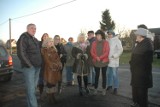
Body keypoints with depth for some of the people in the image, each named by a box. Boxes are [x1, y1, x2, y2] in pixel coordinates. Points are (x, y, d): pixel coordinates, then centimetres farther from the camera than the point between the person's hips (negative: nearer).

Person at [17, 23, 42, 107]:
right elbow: (21, 53, -15)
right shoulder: (23, 38, -7)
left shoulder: (35, 40, 18)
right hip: (29, 67, -8)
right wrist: (29, 65, -15)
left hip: (37, 67, 8)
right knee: (31, 89, -6)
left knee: (34, 87, 14)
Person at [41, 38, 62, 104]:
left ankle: (53, 97, 17)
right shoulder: (44, 50, -2)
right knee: (50, 83, -3)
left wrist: (59, 65, -5)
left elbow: (57, 58, 10)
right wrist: (52, 66, -15)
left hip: (56, 69, 6)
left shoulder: (54, 49, 17)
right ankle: (49, 98, 8)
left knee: (54, 82, 8)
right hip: (49, 68, -6)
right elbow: (47, 60, -10)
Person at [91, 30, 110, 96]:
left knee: (104, 75, 9)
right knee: (97, 75, 10)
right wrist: (96, 57, -17)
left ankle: (104, 89, 19)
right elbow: (92, 52, 0)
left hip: (104, 61, -1)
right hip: (96, 62, 2)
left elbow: (107, 52, -9)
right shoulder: (94, 43, 5)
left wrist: (100, 57, -17)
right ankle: (95, 89, 18)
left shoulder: (106, 43, -2)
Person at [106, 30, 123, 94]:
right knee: (108, 73, 13)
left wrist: (114, 56, -16)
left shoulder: (117, 41, -6)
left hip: (114, 60, -5)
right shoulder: (107, 41, 9)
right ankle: (109, 85, 28)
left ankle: (115, 87, 6)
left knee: (114, 74, -4)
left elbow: (120, 49, -10)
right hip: (107, 60, 5)